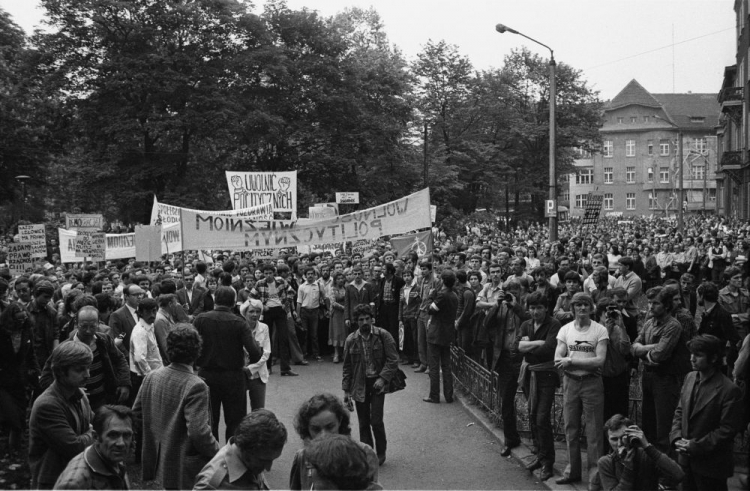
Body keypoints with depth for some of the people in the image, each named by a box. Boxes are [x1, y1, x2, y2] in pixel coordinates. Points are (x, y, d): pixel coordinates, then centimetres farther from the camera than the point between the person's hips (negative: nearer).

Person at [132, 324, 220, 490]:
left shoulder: (151, 377, -2)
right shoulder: (196, 386, -24)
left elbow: (137, 413, 10)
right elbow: (198, 432, -28)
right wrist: (217, 452, -11)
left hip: (159, 462, 7)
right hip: (186, 470, -7)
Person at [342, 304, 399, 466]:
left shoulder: (383, 335, -5)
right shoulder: (351, 340, 1)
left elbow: (393, 360, -5)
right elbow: (347, 366, 8)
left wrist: (383, 378, -16)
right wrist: (346, 390, 6)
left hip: (377, 382, -2)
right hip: (359, 385, 2)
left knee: (376, 421, -7)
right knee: (363, 423, 7)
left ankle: (381, 453, 14)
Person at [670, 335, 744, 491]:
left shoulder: (730, 390, -17)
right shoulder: (690, 378, 4)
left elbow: (727, 430, -17)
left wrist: (695, 446, -17)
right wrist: (676, 438, -5)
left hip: (711, 466, -6)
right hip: (686, 459, 6)